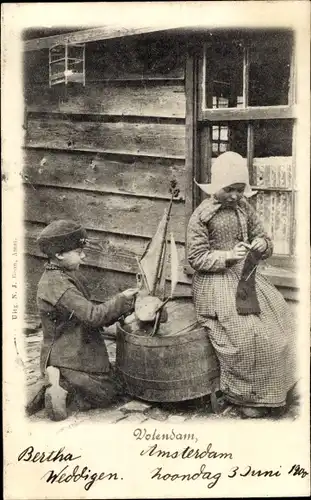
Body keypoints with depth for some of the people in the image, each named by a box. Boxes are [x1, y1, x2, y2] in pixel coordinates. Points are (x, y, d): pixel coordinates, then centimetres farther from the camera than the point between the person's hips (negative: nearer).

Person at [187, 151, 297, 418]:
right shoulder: (202, 215, -7)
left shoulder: (244, 208, 9)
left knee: (280, 323, -12)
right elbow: (197, 258, -9)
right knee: (245, 334, -24)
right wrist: (228, 256, -22)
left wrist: (262, 245, -11)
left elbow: (266, 242, 14)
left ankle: (273, 388, 5)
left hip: (246, 276, 6)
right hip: (216, 281, -6)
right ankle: (244, 395, -4)